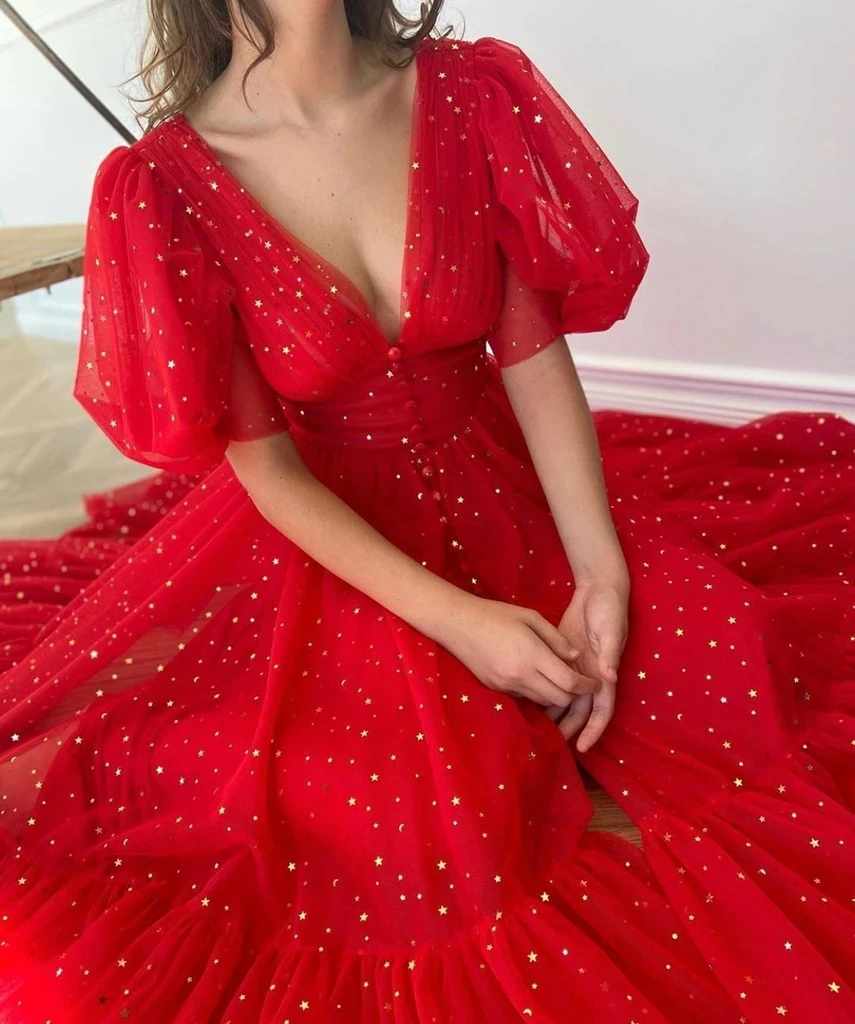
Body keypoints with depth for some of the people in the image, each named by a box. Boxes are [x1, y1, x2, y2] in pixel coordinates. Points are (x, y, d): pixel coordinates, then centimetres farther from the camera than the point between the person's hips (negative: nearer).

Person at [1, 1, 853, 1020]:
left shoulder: (475, 93, -7)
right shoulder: (158, 189, -13)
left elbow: (535, 355, -6)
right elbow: (262, 462, -13)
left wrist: (601, 572, -17)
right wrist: (456, 621, -22)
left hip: (509, 490, 4)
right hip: (323, 543, -2)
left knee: (725, 635, -11)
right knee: (405, 829, -17)